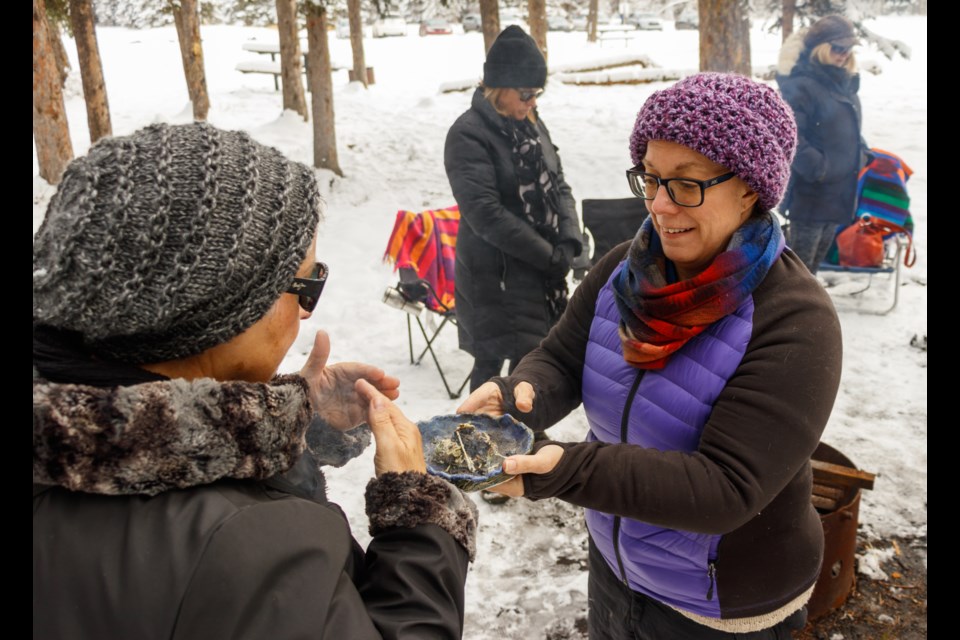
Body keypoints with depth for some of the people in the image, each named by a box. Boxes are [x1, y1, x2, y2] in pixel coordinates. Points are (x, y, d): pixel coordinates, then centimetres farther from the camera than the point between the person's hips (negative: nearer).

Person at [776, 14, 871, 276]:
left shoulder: (843, 82, 11)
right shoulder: (800, 84, -16)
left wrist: (863, 154, 13)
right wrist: (817, 168, -23)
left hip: (840, 190, 9)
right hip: (810, 192, -9)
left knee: (817, 258, 19)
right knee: (800, 264, 1)